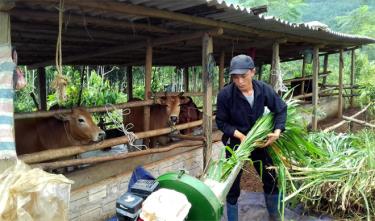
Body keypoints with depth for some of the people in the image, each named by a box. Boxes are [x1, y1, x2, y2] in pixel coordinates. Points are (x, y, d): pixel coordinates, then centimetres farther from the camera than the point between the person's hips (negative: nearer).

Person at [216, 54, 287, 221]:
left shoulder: (264, 89, -16)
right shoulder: (225, 94, -24)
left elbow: (281, 109, -3)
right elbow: (221, 122, -14)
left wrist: (277, 131, -17)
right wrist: (239, 135, -26)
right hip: (235, 143, -3)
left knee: (271, 179, 17)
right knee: (232, 186, 4)